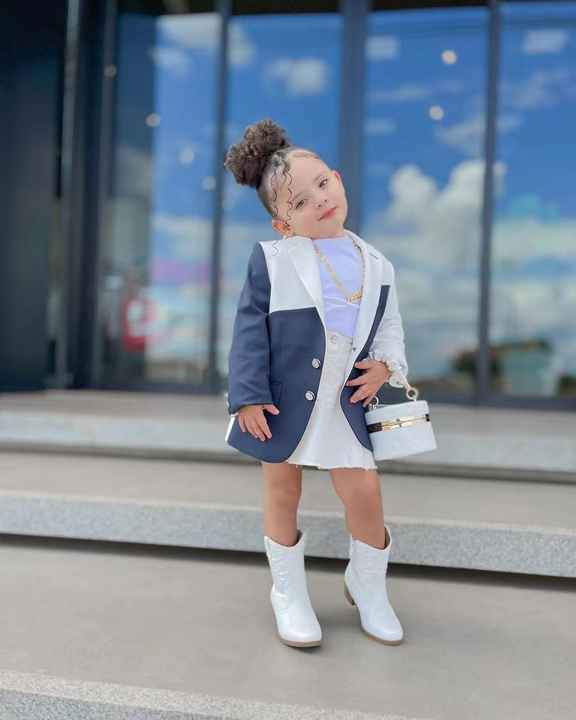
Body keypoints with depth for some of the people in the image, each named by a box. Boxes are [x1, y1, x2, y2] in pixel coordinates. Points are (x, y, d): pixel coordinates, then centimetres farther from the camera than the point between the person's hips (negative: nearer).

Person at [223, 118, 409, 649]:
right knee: (282, 496, 11)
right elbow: (250, 330, -8)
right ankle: (289, 593, 33)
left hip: (345, 404, 2)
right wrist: (248, 396, -14)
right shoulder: (271, 258, -7)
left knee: (365, 495, 1)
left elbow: (390, 326, 13)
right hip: (283, 401, -2)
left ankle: (368, 587, 30)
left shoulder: (377, 266, 3)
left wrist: (385, 365, -7)